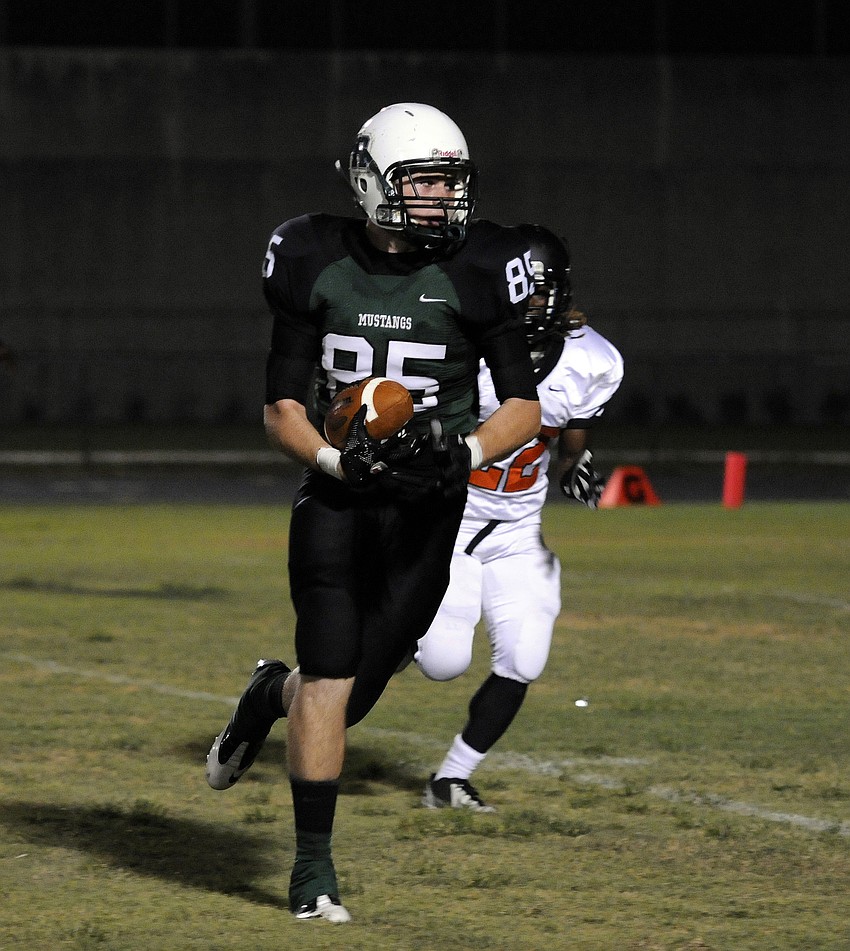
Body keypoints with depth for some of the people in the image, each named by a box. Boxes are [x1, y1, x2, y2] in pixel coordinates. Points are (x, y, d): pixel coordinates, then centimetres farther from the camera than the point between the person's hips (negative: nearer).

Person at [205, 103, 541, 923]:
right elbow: (282, 409, -1)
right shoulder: (317, 267, -4)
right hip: (337, 489, -1)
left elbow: (524, 407, 0)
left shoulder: (472, 272, -5)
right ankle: (312, 864, 2)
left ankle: (275, 694, 38)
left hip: (428, 504, 1)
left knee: (352, 690, 1)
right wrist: (335, 459, -20)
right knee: (332, 677, -10)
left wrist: (468, 452, -20)